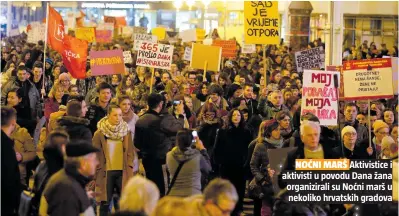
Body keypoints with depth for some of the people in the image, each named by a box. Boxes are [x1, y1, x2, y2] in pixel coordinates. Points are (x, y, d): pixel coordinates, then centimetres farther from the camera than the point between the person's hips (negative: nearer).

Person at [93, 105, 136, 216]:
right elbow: (96, 153, 0)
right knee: (105, 202, 5)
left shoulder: (126, 131, 5)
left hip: (122, 171, 2)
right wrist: (99, 168, -4)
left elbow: (130, 151, 7)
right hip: (106, 171, -2)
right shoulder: (99, 133, -4)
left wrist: (129, 167, -1)